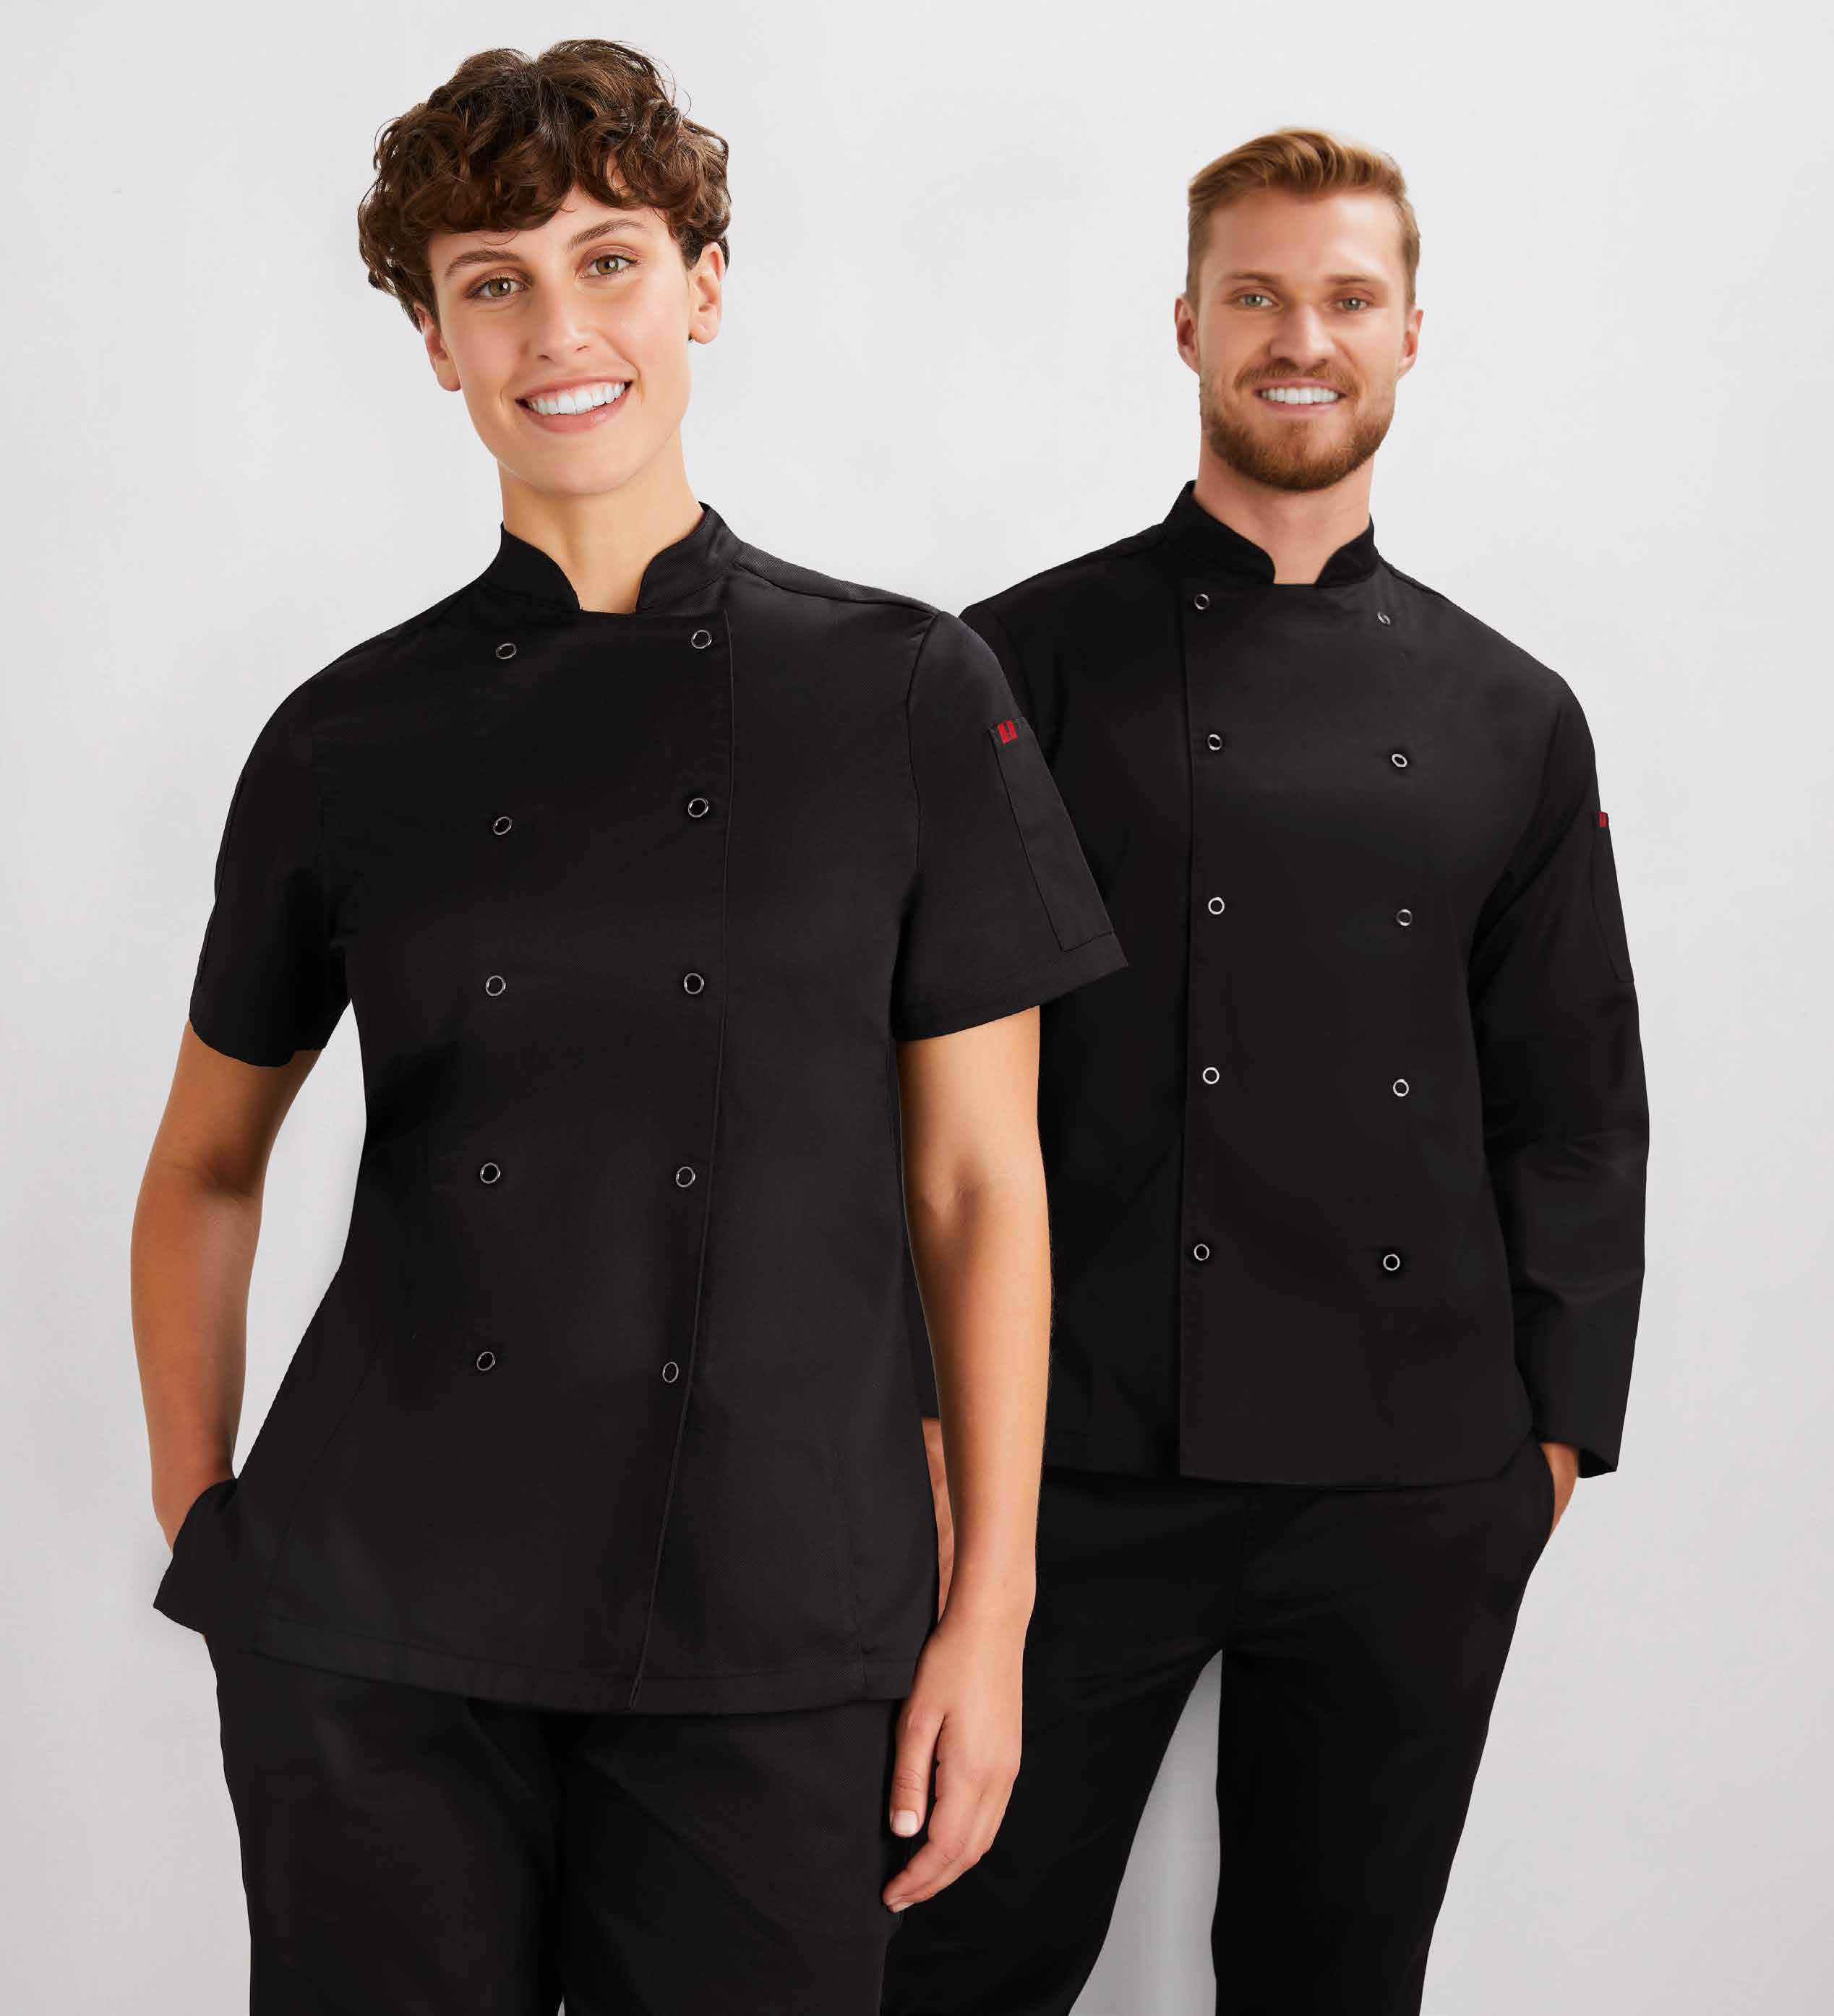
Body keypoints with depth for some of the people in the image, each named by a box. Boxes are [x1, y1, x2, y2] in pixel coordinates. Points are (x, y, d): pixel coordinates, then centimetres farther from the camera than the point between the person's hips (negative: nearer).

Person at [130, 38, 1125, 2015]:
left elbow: (978, 1181, 0)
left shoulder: (909, 693, -1)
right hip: (369, 1630, 1)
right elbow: (206, 1168, 14)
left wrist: (990, 1612, -2)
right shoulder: (347, 737, 3)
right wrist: (198, 1530, 8)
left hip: (779, 1632, -1)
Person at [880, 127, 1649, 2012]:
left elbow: (1575, 1111, 9)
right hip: (1081, 1467, -2)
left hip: (1418, 1497, 3)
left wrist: (1555, 1424, 4)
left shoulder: (1508, 715, 8)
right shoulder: (1028, 665, -1)